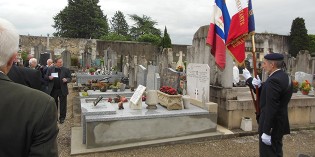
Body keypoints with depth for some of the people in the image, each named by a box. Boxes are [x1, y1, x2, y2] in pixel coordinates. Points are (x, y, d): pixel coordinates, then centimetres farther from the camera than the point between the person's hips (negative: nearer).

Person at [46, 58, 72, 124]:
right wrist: (49, 77, -16)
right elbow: (45, 77, 6)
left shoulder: (66, 70, 0)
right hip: (53, 90, 2)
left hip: (62, 90, -1)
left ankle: (62, 118, 16)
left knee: (63, 104, 4)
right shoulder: (50, 69, 3)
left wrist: (66, 80, -20)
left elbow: (70, 78, 2)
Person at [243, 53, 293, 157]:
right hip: (280, 123, 10)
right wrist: (259, 86, -4)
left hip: (272, 125, -10)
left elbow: (271, 108, -26)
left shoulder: (274, 80, -22)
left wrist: (266, 132, -23)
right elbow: (267, 95, 12)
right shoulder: (285, 77, 9)